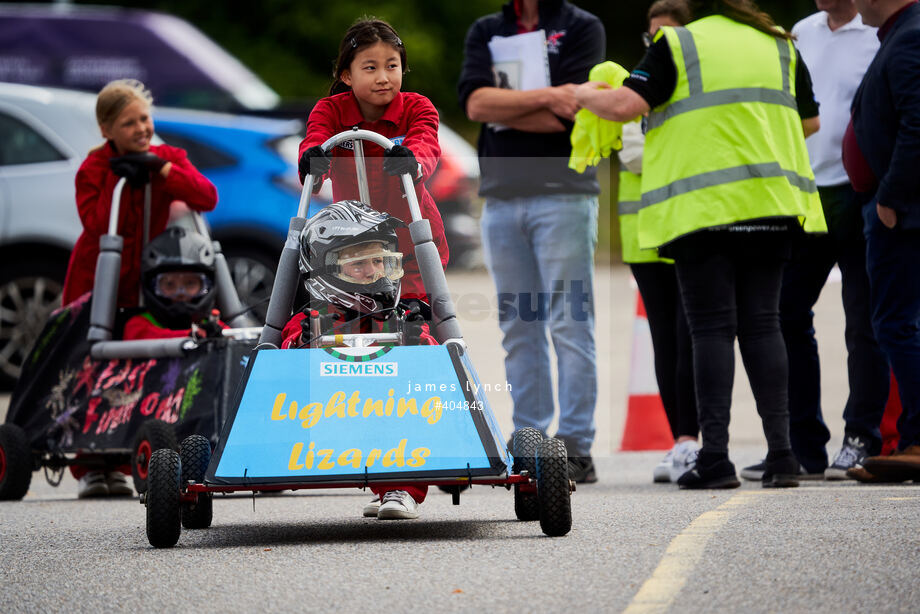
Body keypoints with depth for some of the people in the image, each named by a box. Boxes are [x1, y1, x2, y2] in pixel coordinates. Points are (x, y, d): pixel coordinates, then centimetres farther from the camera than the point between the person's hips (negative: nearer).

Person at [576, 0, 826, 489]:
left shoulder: (677, 45, 0)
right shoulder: (781, 47, 15)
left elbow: (625, 106, -8)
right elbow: (810, 122, 23)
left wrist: (585, 96, 12)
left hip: (702, 206, -4)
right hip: (770, 203, 4)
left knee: (712, 328, -3)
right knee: (761, 324, 8)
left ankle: (715, 456, -9)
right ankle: (780, 452, 2)